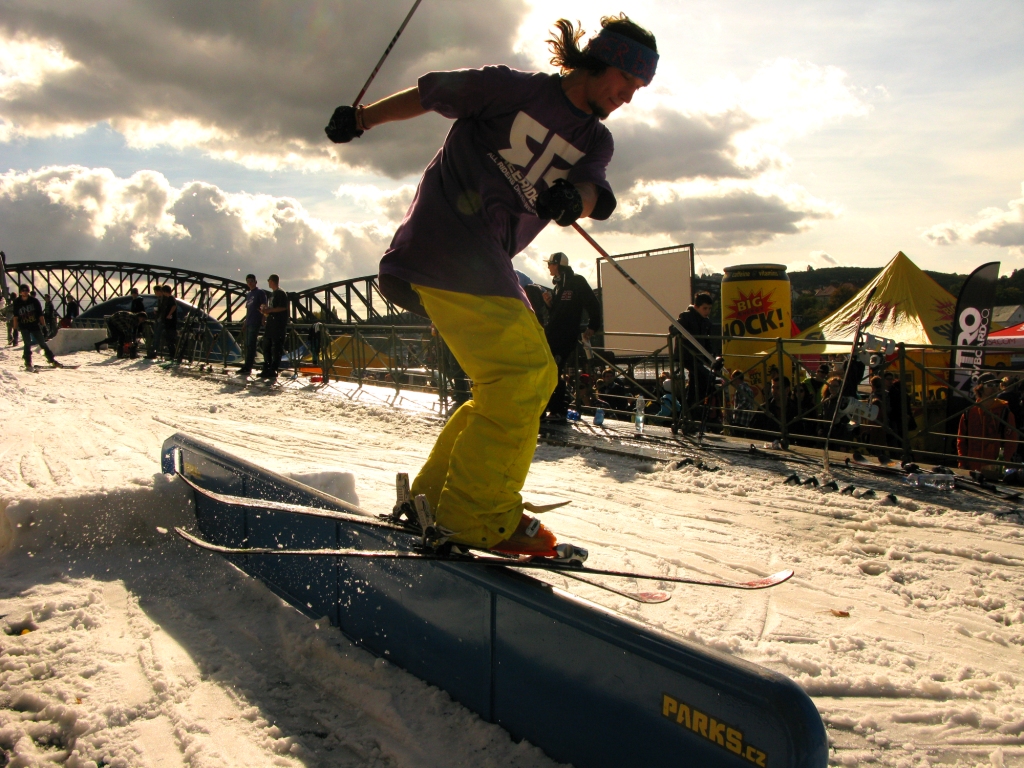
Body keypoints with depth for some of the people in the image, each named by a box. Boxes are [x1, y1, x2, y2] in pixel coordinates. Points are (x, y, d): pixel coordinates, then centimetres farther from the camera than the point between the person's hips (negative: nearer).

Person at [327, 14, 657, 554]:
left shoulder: (595, 141, 14)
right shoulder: (516, 88, -1)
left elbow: (593, 193, -6)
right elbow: (429, 94, 8)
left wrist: (577, 198, -29)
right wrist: (359, 120, 13)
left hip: (488, 260, 8)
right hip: (444, 240, -8)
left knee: (528, 380, 7)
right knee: (523, 372, -17)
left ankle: (434, 495, 13)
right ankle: (479, 515, -12)